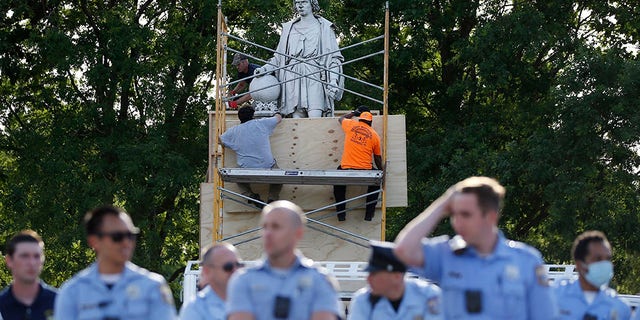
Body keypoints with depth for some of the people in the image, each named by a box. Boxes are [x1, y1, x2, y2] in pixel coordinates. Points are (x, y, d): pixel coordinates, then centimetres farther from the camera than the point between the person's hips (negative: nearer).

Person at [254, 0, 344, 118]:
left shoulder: (324, 27, 11)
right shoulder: (288, 28, 21)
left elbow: (334, 58, 7)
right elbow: (279, 57, 25)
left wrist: (333, 81, -8)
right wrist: (265, 68, 6)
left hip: (314, 78, -3)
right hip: (293, 80, 3)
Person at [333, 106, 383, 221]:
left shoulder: (351, 125, 5)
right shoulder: (374, 135, 6)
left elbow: (340, 119, 31)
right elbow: (378, 157, 16)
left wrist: (353, 113, 46)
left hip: (346, 169, 1)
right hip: (365, 170, -1)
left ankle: (341, 213, 26)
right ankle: (369, 214, 23)